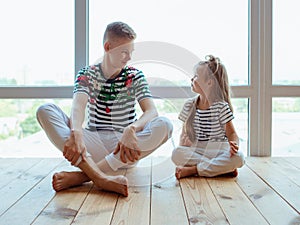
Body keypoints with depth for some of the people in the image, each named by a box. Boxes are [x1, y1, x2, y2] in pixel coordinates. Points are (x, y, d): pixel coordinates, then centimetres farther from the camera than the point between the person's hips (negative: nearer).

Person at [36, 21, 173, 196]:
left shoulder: (135, 76, 4)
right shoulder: (87, 74, 4)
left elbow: (152, 111, -12)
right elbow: (78, 106, -16)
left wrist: (131, 129, -35)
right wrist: (76, 133, -39)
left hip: (125, 147, 0)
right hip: (94, 145, 0)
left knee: (164, 125, -29)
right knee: (45, 111, -19)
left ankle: (82, 175, -34)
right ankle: (100, 177, -39)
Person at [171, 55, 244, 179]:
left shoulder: (221, 107, -4)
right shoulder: (189, 105, 8)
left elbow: (231, 133, -2)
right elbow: (184, 132, 10)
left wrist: (234, 144, -25)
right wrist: (183, 141, -13)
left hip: (218, 151, -2)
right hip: (196, 151, 2)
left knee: (238, 157, -32)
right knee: (177, 154, -28)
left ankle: (192, 170, -24)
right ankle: (222, 168, -23)